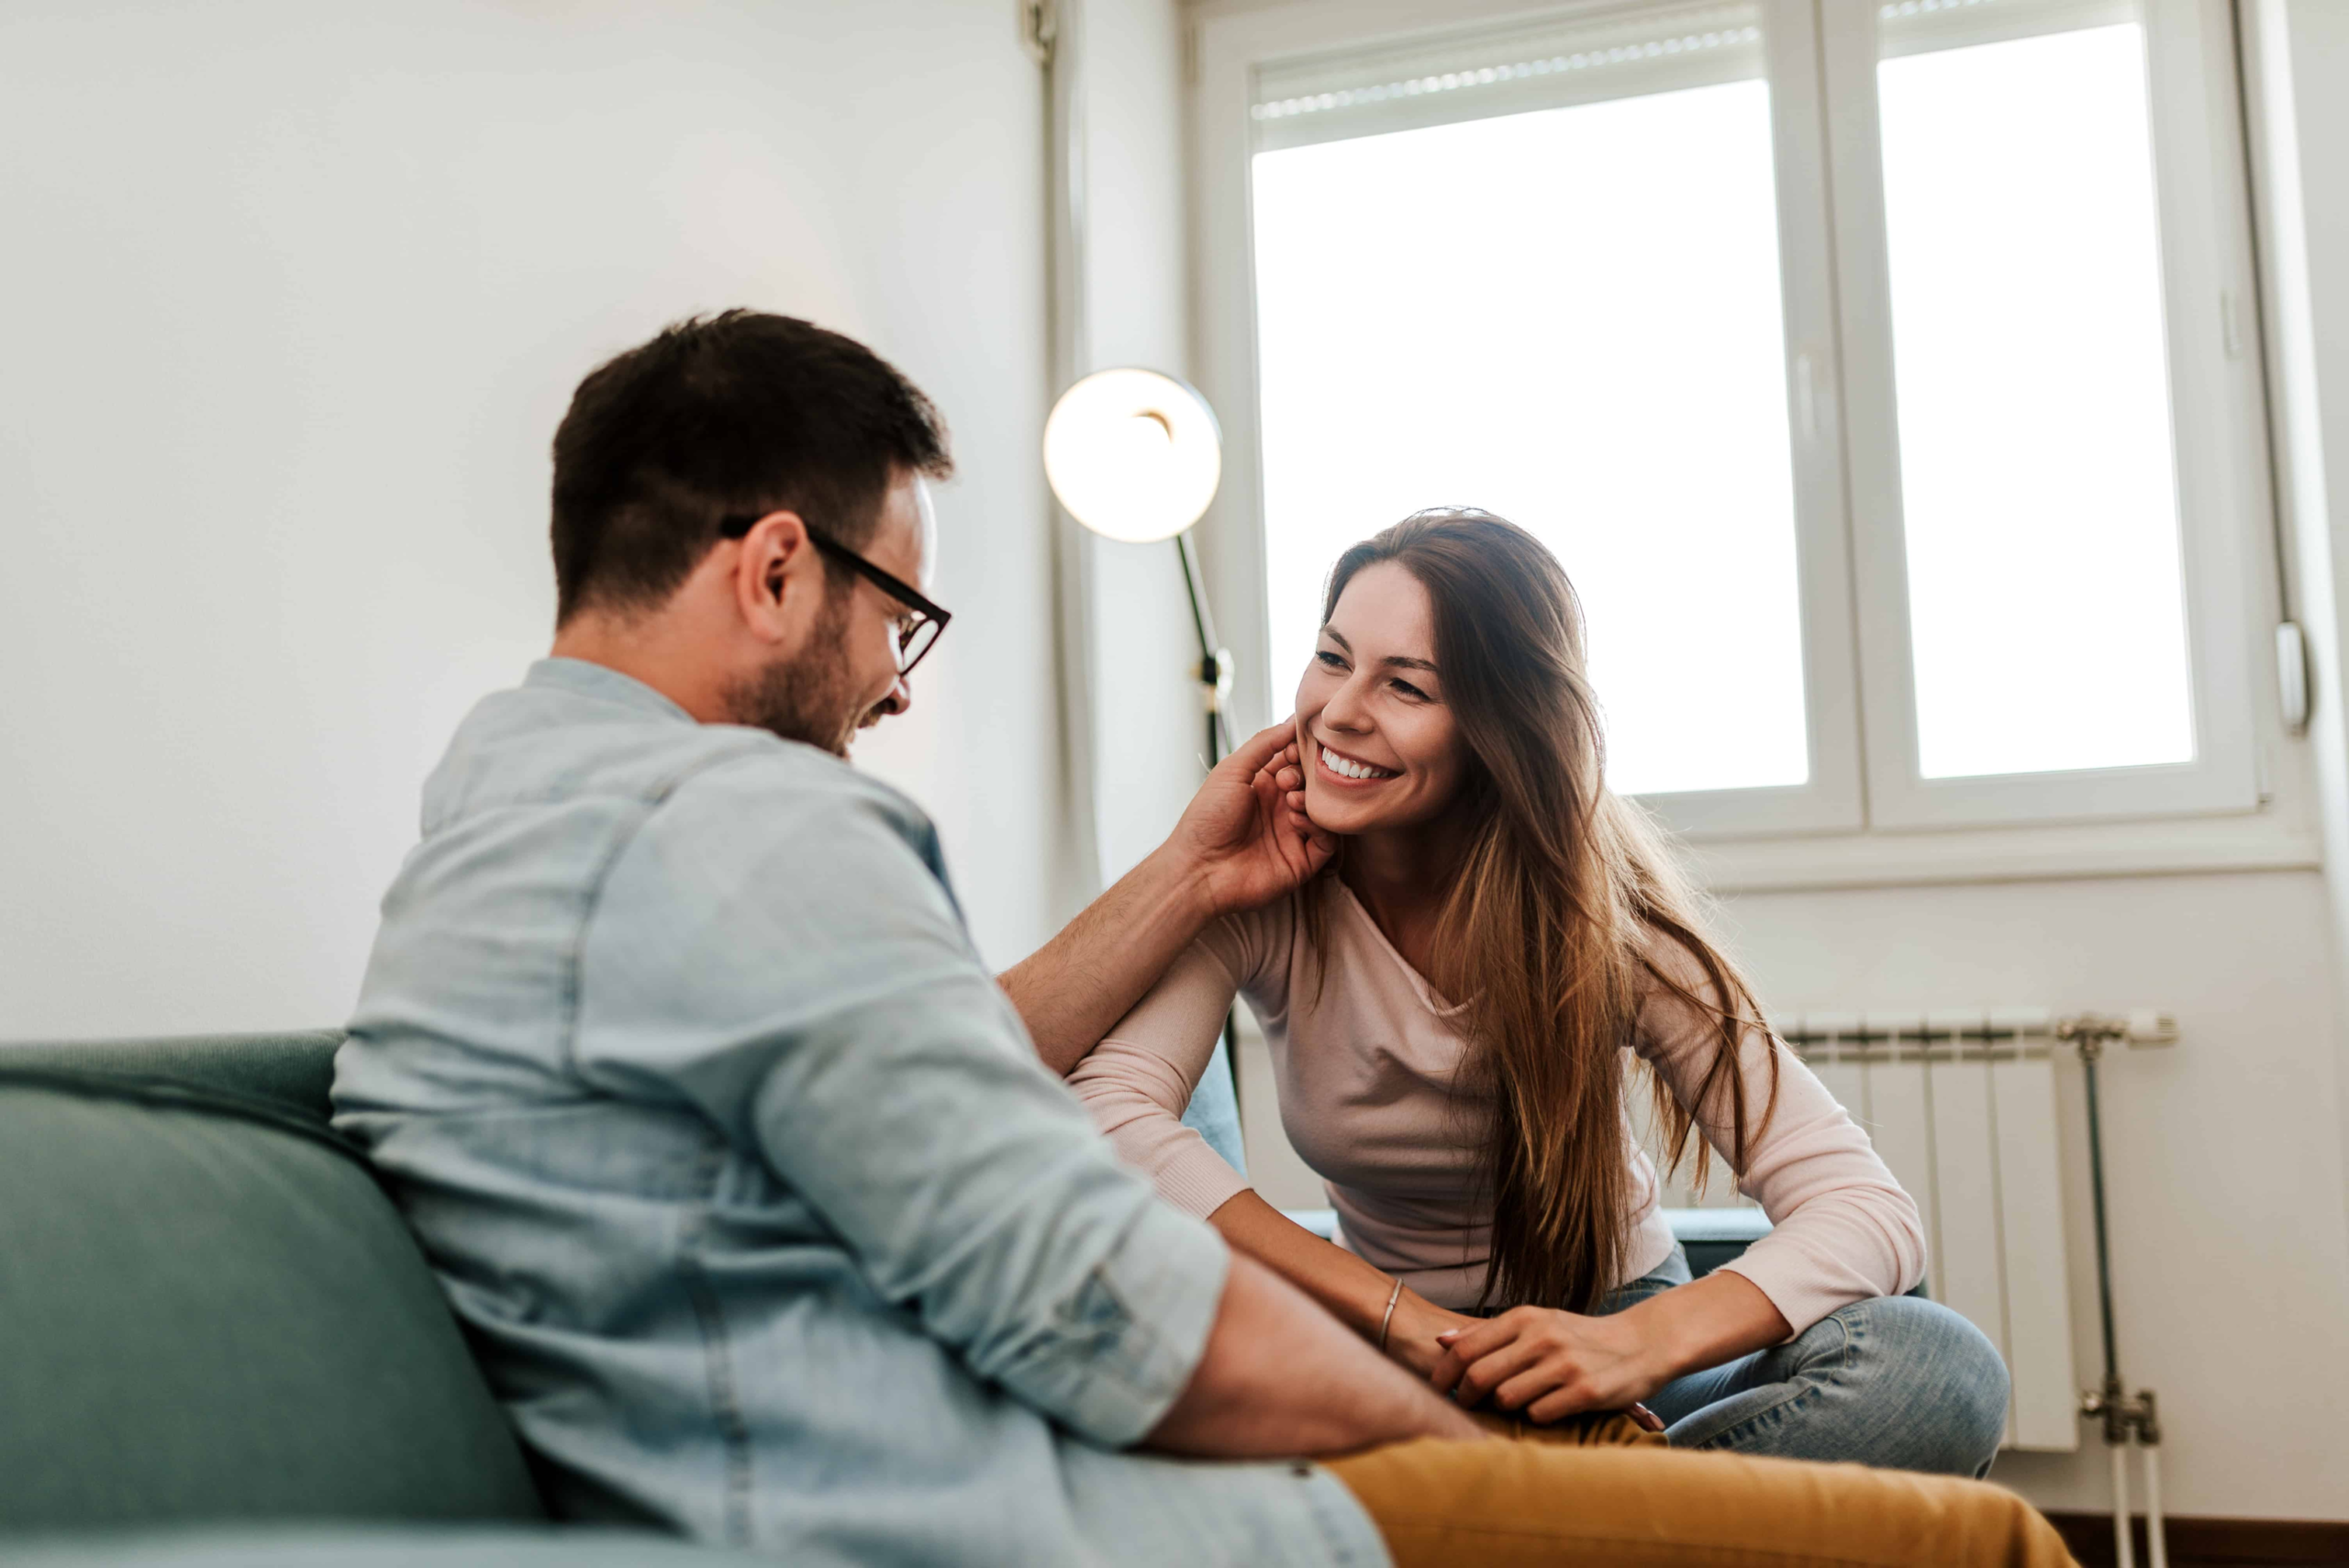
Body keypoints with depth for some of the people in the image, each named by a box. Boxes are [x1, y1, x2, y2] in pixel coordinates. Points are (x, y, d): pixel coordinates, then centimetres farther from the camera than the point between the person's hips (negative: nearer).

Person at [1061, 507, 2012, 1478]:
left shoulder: (1599, 916, -16)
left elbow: (1871, 1215, -22)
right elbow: (1104, 1108, -31)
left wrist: (1642, 1339, -41)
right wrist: (1392, 1310, -37)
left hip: (1604, 1330, 1)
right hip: (1387, 1351, 0)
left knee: (1940, 1375, -28)